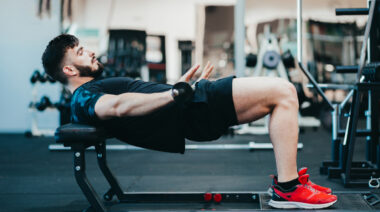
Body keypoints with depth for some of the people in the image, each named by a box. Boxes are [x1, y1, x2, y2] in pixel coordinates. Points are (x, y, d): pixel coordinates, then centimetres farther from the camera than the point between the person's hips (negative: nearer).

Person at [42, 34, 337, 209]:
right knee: (282, 92, -16)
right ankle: (287, 189, -14)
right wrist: (174, 93, -37)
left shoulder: (98, 89, 27)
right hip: (191, 112, -10)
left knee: (283, 92, 10)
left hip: (192, 107, 10)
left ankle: (288, 178, 9)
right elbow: (118, 106, -26)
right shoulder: (83, 98, -5)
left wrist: (191, 86, 39)